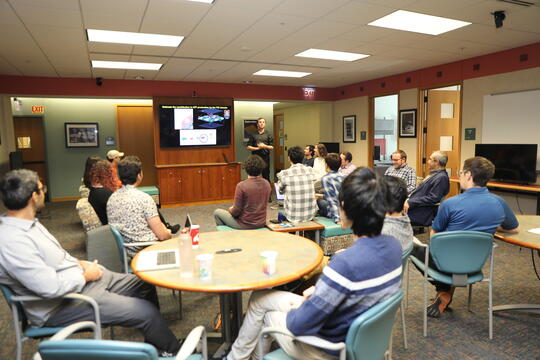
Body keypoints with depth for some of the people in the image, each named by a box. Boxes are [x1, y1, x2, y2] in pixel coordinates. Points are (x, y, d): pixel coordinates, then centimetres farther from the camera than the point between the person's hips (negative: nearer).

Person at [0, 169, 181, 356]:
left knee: (145, 285, 12)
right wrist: (86, 275, -14)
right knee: (147, 312, -14)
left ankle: (154, 345, 30)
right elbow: (52, 288, -30)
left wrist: (79, 263, 3)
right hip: (61, 305, -10)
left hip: (82, 278, 10)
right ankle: (175, 351, 15)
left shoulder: (28, 222, 3)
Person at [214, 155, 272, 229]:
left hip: (245, 225, -6)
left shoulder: (241, 186, -23)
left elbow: (236, 211, -20)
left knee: (217, 212, 18)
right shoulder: (267, 184, -6)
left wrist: (231, 209, 4)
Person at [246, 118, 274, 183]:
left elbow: (272, 147, 5)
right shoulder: (253, 135, 8)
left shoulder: (268, 135, 8)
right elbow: (249, 147, 3)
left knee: (266, 175, 0)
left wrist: (265, 146, -14)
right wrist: (257, 148, -12)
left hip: (265, 157, 0)